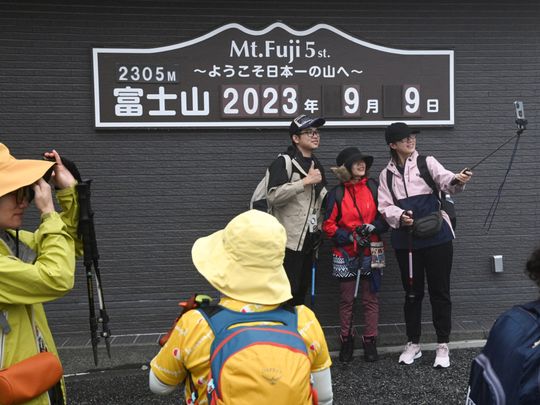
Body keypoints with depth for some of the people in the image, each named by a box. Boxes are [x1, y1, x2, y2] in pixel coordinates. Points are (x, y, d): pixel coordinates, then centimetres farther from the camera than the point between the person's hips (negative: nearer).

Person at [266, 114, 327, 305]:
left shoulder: (317, 165, 17)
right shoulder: (283, 162, -10)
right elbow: (274, 196, -24)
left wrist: (319, 233, 16)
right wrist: (306, 181, -21)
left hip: (309, 240, 8)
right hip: (289, 240, -8)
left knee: (301, 290, 13)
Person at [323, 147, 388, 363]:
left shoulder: (374, 187, 1)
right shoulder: (337, 193, -1)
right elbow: (328, 225, -1)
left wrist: (372, 227, -12)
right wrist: (350, 237, -12)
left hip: (370, 252, 1)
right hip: (345, 254, -1)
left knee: (370, 298, 3)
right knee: (346, 299, 6)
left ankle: (370, 341, 13)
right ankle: (346, 340, 17)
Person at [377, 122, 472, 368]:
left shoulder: (427, 163, 2)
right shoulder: (386, 174, 10)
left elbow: (445, 180, -16)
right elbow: (384, 206, 2)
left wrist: (457, 180, -39)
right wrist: (400, 216, -19)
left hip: (436, 237, -2)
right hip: (405, 240, 2)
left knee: (439, 291, 2)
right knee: (412, 292, 11)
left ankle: (443, 346, 11)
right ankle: (413, 343, 25)